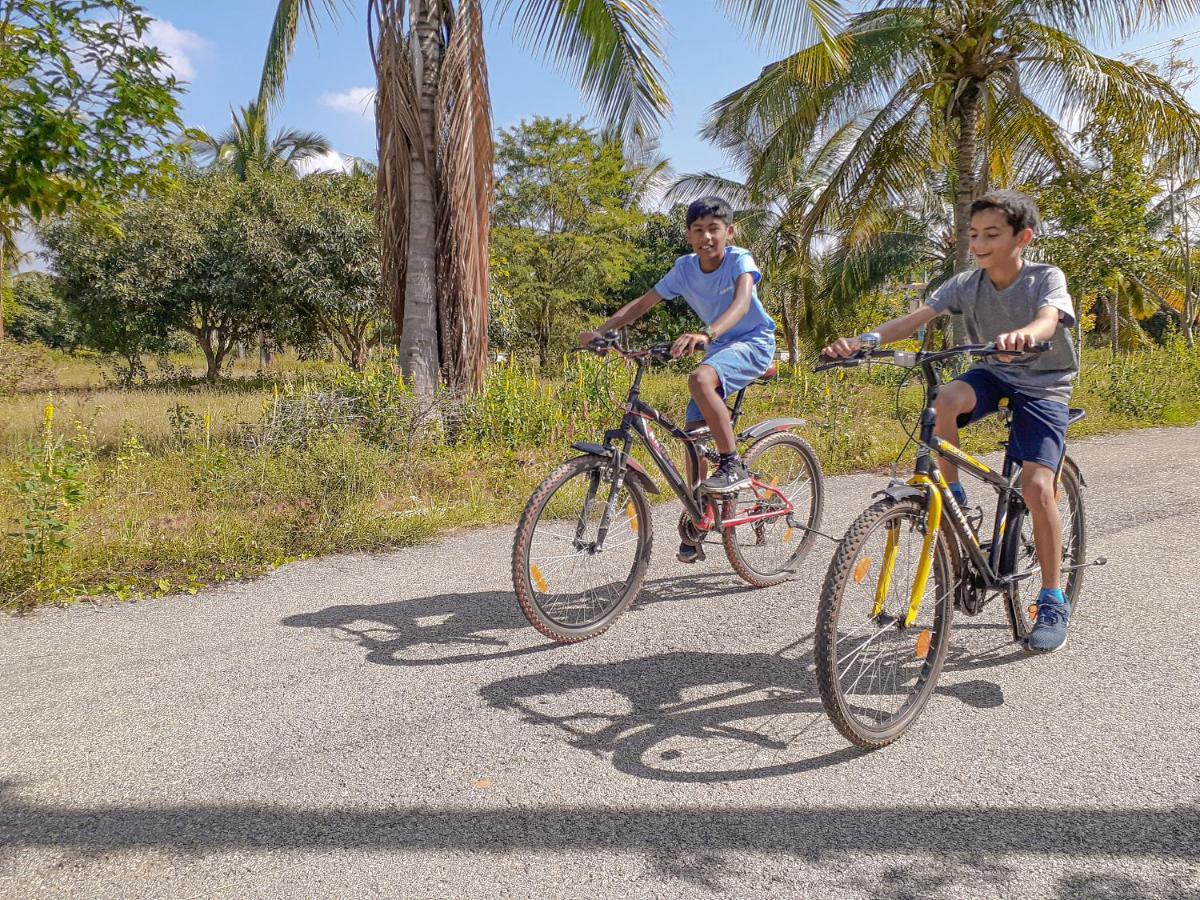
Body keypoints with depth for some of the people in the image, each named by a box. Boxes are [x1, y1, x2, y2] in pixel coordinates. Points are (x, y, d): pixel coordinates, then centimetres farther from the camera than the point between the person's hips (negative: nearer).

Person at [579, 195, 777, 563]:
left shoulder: (739, 260, -18)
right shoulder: (685, 268, -4)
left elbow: (742, 302, -37)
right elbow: (641, 303, -3)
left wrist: (705, 334, -55)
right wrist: (599, 331, -17)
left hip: (754, 342, -6)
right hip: (719, 348, 6)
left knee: (700, 379, -36)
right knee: (693, 431, -2)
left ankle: (734, 464, -22)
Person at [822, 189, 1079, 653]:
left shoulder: (1046, 277, -15)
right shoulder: (967, 283, -7)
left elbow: (1049, 318, -37)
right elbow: (917, 317, -19)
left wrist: (1023, 335, -62)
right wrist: (864, 339, -38)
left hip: (1043, 384, -3)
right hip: (995, 374, 3)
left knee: (1036, 485, -20)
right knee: (946, 400, -33)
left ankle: (1053, 602, -5)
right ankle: (952, 498, -11)